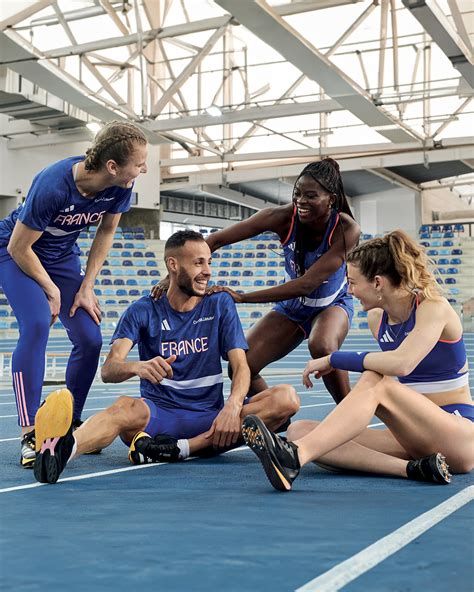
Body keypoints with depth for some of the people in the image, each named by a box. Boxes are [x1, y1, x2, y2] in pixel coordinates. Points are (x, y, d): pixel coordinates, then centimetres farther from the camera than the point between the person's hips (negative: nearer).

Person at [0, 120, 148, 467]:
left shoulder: (121, 186, -20)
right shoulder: (53, 186, -37)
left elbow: (106, 233, -1)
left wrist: (87, 287, -5)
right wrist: (52, 291, -16)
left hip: (62, 255, 6)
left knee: (90, 339, -6)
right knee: (37, 325, -27)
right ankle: (30, 436, -24)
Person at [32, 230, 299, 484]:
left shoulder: (220, 305, 8)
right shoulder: (143, 311, 2)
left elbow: (240, 366, -1)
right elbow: (109, 369, -11)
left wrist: (232, 406, -25)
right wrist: (138, 367, -37)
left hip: (209, 418, 2)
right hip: (159, 414, -2)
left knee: (287, 397, -24)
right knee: (125, 407, -37)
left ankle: (178, 448, -35)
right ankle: (63, 448, -68)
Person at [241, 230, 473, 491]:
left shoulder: (433, 307, -13)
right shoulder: (377, 318, 7)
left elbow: (402, 363, -30)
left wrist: (334, 359, -24)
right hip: (413, 435, 7)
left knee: (374, 380, -33)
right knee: (299, 430, -15)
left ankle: (295, 457, -47)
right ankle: (412, 468, -31)